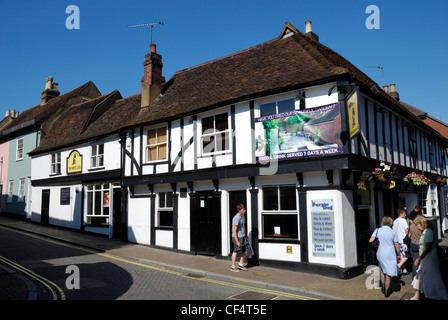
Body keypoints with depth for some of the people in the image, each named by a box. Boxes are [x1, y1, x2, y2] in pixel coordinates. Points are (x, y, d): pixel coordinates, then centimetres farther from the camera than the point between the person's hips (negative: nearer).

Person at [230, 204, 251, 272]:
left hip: (243, 236, 9)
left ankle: (240, 264, 23)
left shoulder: (243, 216, 8)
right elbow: (234, 230, -20)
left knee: (246, 250, 10)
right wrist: (237, 241, -21)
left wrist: (246, 235, 21)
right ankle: (233, 266, 15)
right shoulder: (236, 218, -20)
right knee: (236, 251, 1)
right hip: (237, 237, -9)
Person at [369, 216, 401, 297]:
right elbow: (397, 246, 0)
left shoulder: (378, 230, -3)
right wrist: (399, 255, 13)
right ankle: (386, 292, 14)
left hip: (380, 253, 2)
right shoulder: (392, 232, -5)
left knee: (382, 269, 26)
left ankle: (383, 287, 28)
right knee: (388, 274, 7)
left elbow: (370, 240, -8)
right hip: (390, 255, -2)